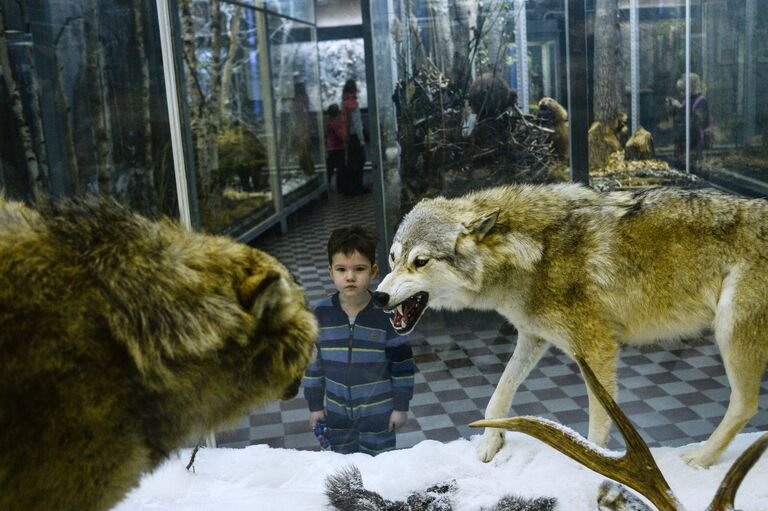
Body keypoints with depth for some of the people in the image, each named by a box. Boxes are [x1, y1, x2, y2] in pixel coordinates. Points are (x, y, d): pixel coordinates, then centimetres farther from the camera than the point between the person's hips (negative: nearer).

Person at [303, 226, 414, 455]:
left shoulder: (386, 314, -17)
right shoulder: (321, 313, -11)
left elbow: (402, 363, -9)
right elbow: (313, 361, 0)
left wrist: (401, 406, -6)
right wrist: (315, 405, 4)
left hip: (379, 412, -2)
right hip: (336, 411, 2)